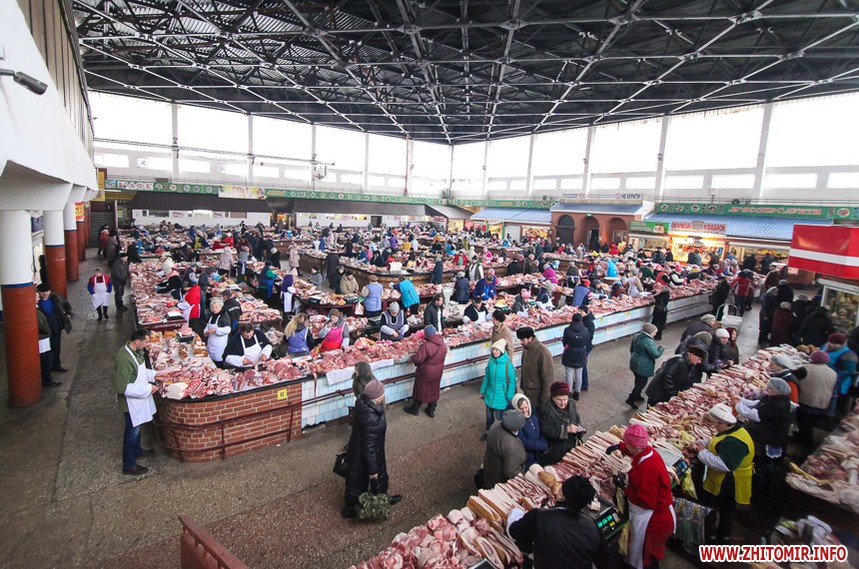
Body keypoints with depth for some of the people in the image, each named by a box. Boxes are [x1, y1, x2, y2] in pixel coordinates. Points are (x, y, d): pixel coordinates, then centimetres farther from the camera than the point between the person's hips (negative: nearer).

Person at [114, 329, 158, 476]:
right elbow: (121, 387, -30)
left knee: (136, 427, 27)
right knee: (132, 431, 8)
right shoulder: (124, 359, -33)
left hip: (139, 398, 9)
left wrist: (153, 375, 1)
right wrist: (147, 389, -26)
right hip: (131, 402, -9)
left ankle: (137, 451, 49)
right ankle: (129, 466, 25)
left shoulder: (136, 351, -4)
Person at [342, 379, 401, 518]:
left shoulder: (362, 400, -16)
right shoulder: (372, 419, -41)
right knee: (358, 481, 21)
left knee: (380, 474, 30)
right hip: (363, 455, -8)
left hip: (359, 447, 8)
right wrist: (372, 470, -14)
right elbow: (368, 448, -29)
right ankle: (349, 508, 48)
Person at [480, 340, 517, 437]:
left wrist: (510, 398, -13)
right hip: (490, 394, 5)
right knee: (489, 415, 23)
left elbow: (512, 382, -15)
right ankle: (488, 431, 47)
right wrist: (482, 391, 12)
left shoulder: (508, 364, -22)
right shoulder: (491, 361, -7)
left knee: (499, 417, 9)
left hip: (501, 396, -5)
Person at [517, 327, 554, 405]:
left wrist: (545, 398, -17)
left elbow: (548, 377, -21)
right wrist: (523, 387, 16)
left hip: (539, 394, -7)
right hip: (527, 393, 7)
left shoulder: (543, 352, -24)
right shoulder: (525, 349, 1)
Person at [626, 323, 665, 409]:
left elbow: (631, 349, 13)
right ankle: (631, 399, 9)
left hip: (634, 363, 9)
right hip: (643, 367, -9)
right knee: (642, 383, 6)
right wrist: (661, 348, -5)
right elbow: (655, 355, -23)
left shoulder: (636, 336, 1)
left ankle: (637, 396, 41)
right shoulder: (649, 342, -27)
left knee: (638, 380, 25)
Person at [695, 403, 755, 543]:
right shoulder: (733, 431, 1)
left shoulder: (734, 442, -33)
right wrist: (704, 444, -3)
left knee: (706, 505, 6)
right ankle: (724, 536, 42)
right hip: (728, 482, 10)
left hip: (726, 483, -10)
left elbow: (724, 464, -37)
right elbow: (717, 445, 15)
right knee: (726, 509, 24)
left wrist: (703, 453, -27)